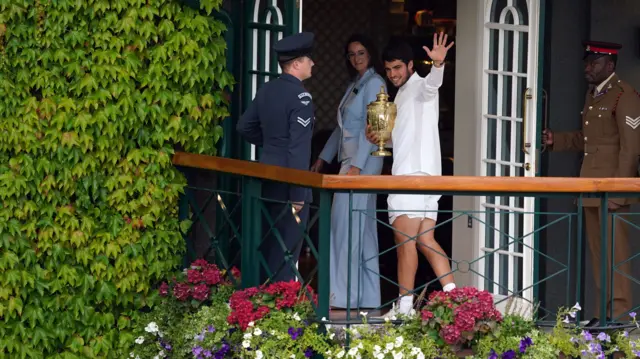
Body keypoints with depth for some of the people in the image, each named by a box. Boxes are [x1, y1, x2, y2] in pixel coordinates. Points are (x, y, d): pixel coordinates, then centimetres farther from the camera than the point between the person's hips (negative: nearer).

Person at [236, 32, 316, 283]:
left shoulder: (267, 90, 8)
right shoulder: (300, 97, -16)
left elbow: (245, 127, 19)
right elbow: (299, 148, -20)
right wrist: (298, 194, -19)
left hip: (266, 176, 8)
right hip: (287, 181, -8)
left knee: (268, 248, 15)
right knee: (286, 252, -3)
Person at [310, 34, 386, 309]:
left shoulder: (374, 84, -9)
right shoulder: (355, 84, 19)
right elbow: (342, 127, 26)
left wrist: (356, 165, -23)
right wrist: (323, 159, 24)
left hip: (362, 162, -10)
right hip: (350, 161, 10)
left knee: (346, 227, -11)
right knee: (363, 230, 8)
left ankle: (344, 297, -11)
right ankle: (367, 298, 10)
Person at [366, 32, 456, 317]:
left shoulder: (419, 87, -5)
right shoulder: (402, 94, 24)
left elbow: (432, 83, -31)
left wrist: (438, 64, -52)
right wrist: (381, 139, 13)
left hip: (416, 175, -10)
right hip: (406, 173, 10)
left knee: (405, 240, -8)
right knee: (425, 241, 7)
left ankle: (405, 305, -5)